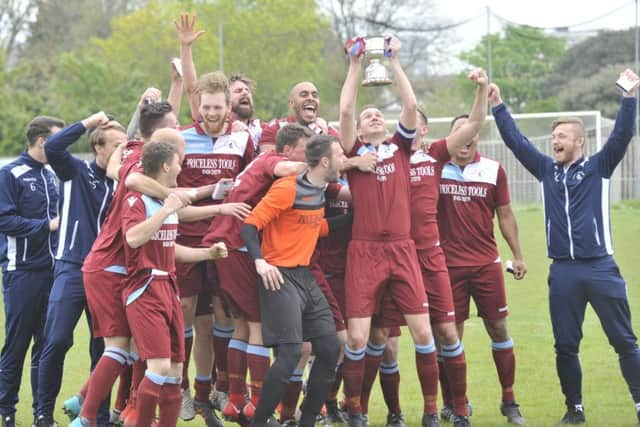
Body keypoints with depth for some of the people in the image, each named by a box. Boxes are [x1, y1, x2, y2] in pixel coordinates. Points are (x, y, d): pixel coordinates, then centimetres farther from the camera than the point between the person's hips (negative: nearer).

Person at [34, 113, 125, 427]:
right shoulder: (76, 171, -1)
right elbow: (52, 148, -19)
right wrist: (88, 123, -17)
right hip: (72, 268, -4)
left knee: (104, 346, 4)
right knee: (57, 341, -9)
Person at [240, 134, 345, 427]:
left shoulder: (319, 192, 11)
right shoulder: (287, 189, -14)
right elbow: (250, 224, -16)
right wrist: (260, 261, -30)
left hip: (305, 276, 9)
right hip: (280, 277, -9)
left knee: (330, 348, 4)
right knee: (290, 353, -17)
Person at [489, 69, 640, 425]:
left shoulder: (598, 167, 3)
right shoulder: (547, 170, 12)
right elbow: (515, 140, 14)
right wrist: (498, 106, 10)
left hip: (600, 268, -4)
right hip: (563, 272, 4)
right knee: (565, 345, 7)